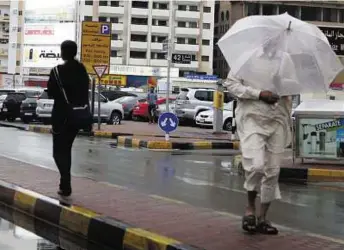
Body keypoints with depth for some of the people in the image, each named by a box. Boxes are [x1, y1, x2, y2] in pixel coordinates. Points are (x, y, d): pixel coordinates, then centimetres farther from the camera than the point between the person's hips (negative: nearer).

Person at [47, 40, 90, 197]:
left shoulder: (58, 71, -14)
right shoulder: (82, 70, 4)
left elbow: (51, 93, -10)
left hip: (62, 115, -6)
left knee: (58, 151, 2)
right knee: (66, 149, 20)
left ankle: (66, 185, -14)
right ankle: (65, 184, 23)